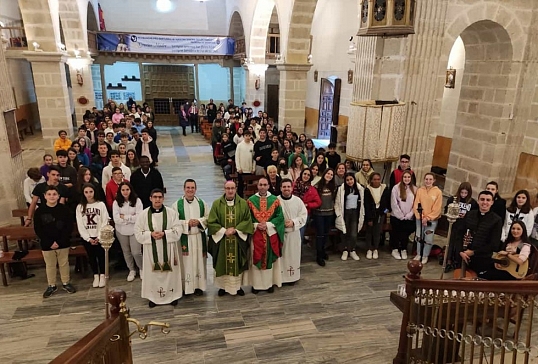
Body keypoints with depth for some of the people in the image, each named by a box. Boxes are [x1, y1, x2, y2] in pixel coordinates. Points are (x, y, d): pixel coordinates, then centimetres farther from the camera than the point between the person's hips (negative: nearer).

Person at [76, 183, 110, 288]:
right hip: (86, 237, 2)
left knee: (101, 255, 3)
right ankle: (96, 276, 21)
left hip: (99, 236, -2)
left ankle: (102, 276, 17)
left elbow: (105, 222, -6)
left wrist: (99, 237, -12)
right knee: (91, 256, 9)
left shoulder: (101, 204, -3)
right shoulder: (80, 207, 3)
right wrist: (88, 238, -8)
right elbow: (80, 225, 0)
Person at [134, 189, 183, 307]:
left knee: (170, 272, 7)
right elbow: (138, 233, -2)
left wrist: (164, 233, -20)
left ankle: (173, 295, 22)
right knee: (153, 273, 7)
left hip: (168, 250, 0)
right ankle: (153, 297, 22)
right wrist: (151, 234, -18)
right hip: (151, 250, 1)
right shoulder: (143, 214, -1)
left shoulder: (171, 212, -3)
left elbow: (178, 230, -6)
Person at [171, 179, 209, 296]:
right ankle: (186, 287, 16)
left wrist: (199, 221, -15)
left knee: (199, 262, 8)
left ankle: (199, 286, 20)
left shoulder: (202, 203, 5)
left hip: (199, 238, 2)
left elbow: (208, 218, 3)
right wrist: (187, 223, -19)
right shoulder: (177, 204, -2)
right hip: (184, 238, -2)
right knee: (186, 262, 3)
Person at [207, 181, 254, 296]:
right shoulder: (217, 204, -3)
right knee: (222, 263, 8)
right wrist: (224, 231, -15)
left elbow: (247, 220, -2)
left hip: (239, 240, 1)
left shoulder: (243, 203, -1)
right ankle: (223, 286, 24)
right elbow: (211, 222, -5)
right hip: (221, 239, 0)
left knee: (237, 263, 8)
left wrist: (236, 229, -14)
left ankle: (237, 286, 24)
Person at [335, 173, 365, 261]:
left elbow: (362, 202, 7)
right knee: (345, 233, 7)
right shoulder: (341, 189, -8)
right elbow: (337, 203, -5)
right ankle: (345, 251, 18)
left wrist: (362, 215, 5)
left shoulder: (360, 189, 1)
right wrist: (339, 215, -8)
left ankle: (353, 251, 13)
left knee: (354, 234, -1)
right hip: (345, 213, -1)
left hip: (355, 213, 2)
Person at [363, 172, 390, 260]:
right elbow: (366, 205, -11)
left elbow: (388, 200, 10)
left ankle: (375, 250, 14)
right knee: (369, 231, 5)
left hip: (381, 213, 1)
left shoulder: (385, 188, -5)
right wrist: (369, 218, -13)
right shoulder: (367, 190, -10)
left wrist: (387, 209, -2)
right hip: (370, 213, -1)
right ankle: (369, 250, 15)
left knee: (378, 232, 1)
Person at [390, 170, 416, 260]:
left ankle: (404, 250, 23)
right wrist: (401, 216, -8)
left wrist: (408, 215, -6)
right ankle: (395, 250, 22)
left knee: (405, 234, 5)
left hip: (409, 218, 2)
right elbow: (394, 204, -8)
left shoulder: (414, 189, 3)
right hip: (396, 217, -2)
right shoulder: (396, 188, -6)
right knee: (396, 233, 6)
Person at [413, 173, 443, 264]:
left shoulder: (438, 192, -5)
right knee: (419, 237, 10)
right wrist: (421, 217, -11)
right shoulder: (419, 190, 0)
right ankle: (418, 254, 26)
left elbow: (437, 208, -7)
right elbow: (416, 205, -1)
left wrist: (428, 218, -12)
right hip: (420, 219, 2)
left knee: (429, 239, -2)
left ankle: (425, 256, 16)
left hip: (432, 219, -2)